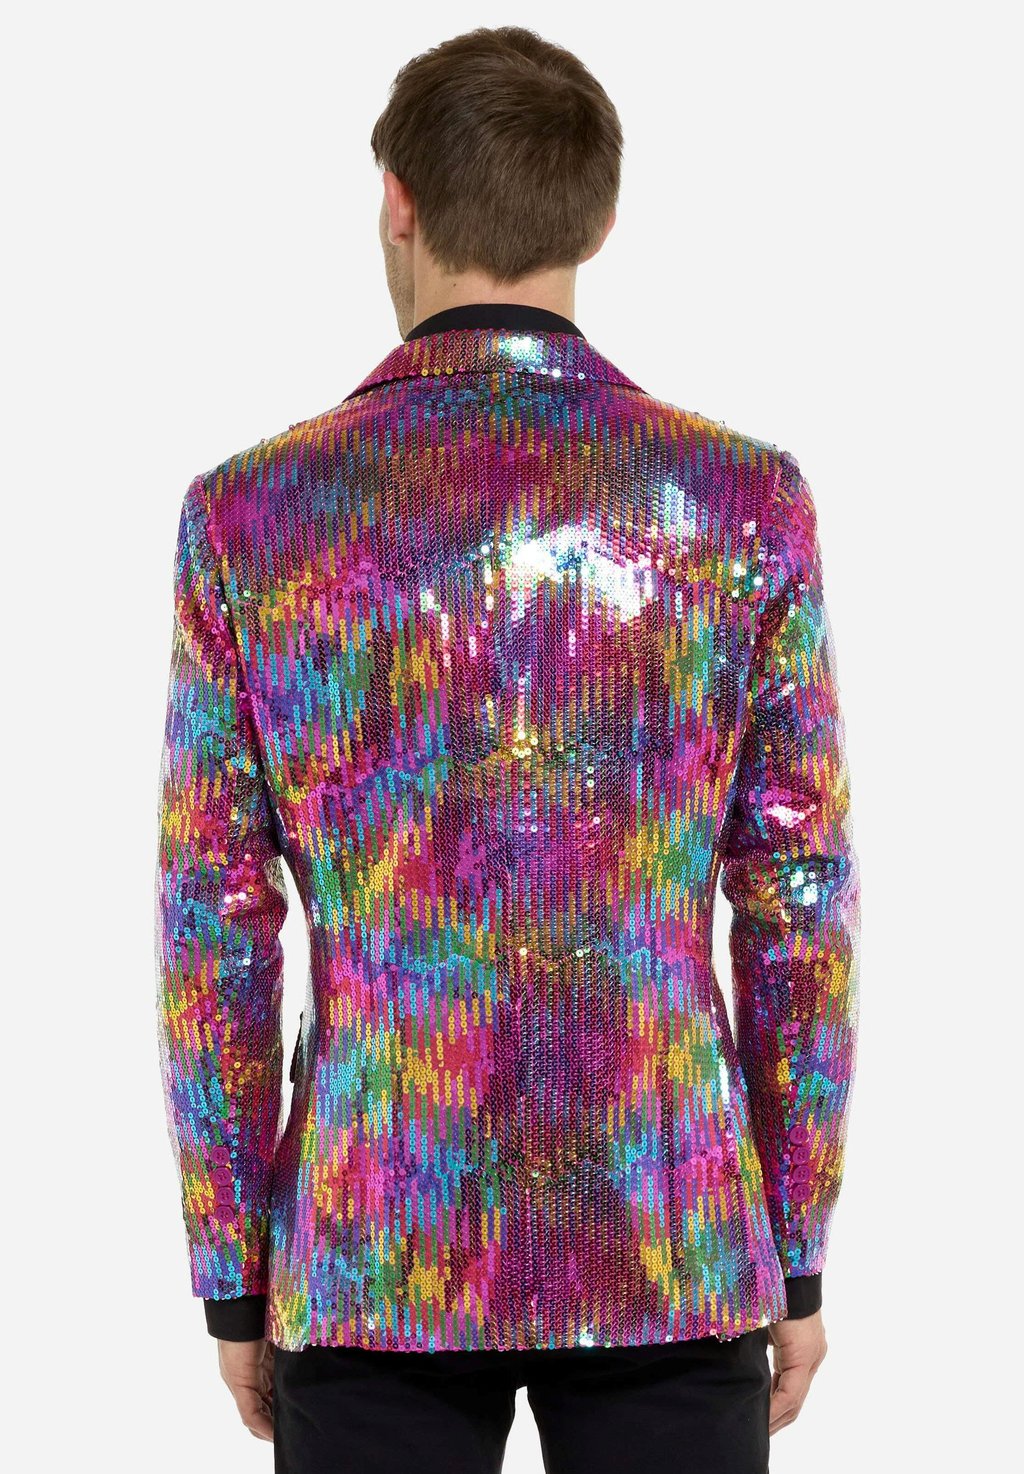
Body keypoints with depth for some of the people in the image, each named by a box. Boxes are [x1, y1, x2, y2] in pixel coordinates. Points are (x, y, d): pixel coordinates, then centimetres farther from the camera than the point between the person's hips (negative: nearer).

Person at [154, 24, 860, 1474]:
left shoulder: (251, 511, -4)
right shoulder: (744, 498, -5)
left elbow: (215, 931, -2)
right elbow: (799, 913, -2)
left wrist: (230, 1279, 7)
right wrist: (800, 1257, 7)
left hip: (373, 1257, 0)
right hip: (670, 1248, 0)